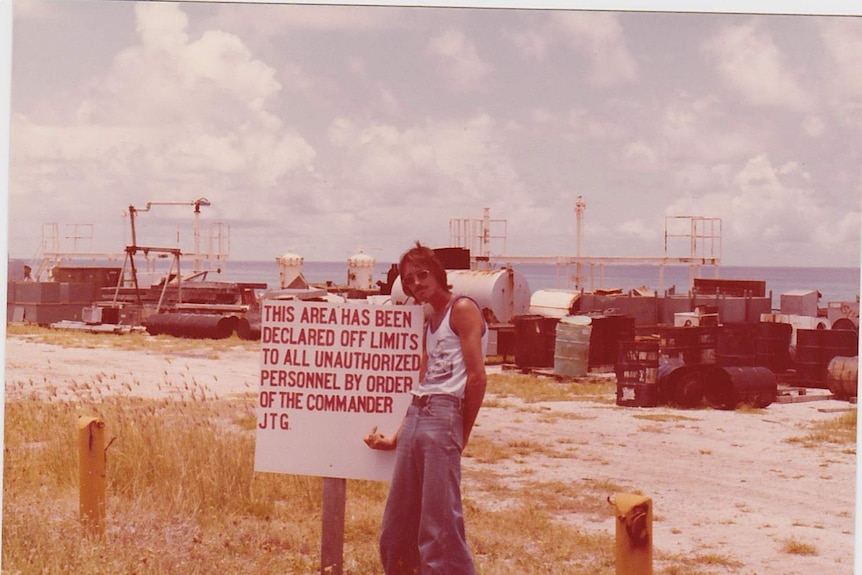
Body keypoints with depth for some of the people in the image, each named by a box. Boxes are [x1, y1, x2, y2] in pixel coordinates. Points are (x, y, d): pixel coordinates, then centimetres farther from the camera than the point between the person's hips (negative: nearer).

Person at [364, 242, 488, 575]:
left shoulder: (462, 309, -3)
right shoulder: (430, 323, 22)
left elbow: (477, 377, -10)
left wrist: (462, 435, -5)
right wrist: (396, 438, 13)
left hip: (444, 417, -9)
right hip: (415, 417, 9)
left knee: (439, 528, -11)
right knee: (396, 529, 10)